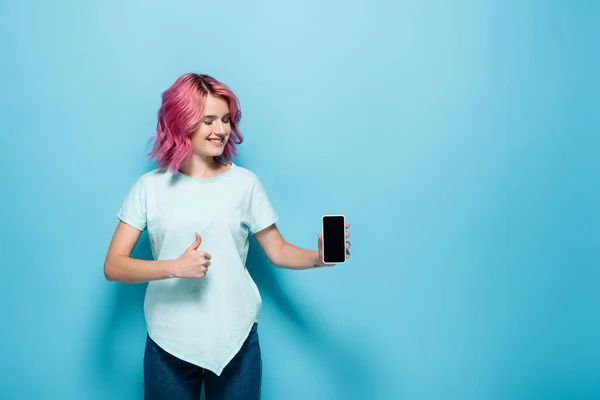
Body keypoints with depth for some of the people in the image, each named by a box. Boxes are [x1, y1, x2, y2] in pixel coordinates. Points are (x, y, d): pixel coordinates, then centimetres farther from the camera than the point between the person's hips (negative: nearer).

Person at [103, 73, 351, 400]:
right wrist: (175, 267, -19)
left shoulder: (244, 182, 0)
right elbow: (113, 267, -4)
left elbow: (277, 251, 4)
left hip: (235, 340, 0)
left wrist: (318, 257, -15)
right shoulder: (150, 187, -1)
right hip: (168, 343, 0)